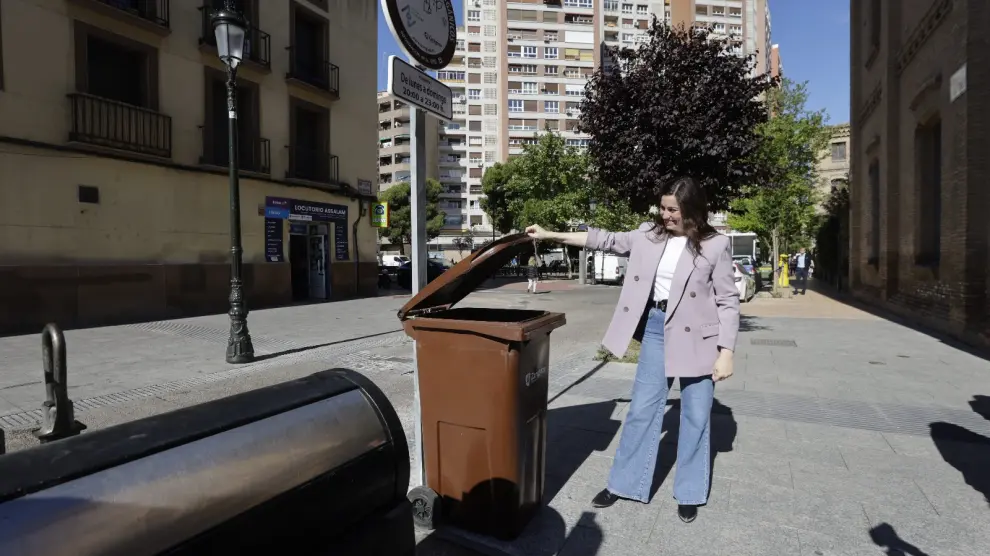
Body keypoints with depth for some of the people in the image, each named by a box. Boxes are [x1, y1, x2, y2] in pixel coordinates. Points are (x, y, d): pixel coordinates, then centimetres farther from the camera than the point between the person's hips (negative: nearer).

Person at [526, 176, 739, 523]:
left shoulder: (715, 246, -8)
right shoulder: (648, 235, 3)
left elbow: (728, 302, -7)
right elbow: (606, 240, 6)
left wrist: (726, 352, -11)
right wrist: (551, 235, 2)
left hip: (696, 336, -3)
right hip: (656, 328, 3)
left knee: (695, 415, 9)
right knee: (642, 408, 9)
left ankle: (690, 493, 27)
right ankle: (625, 484, 22)